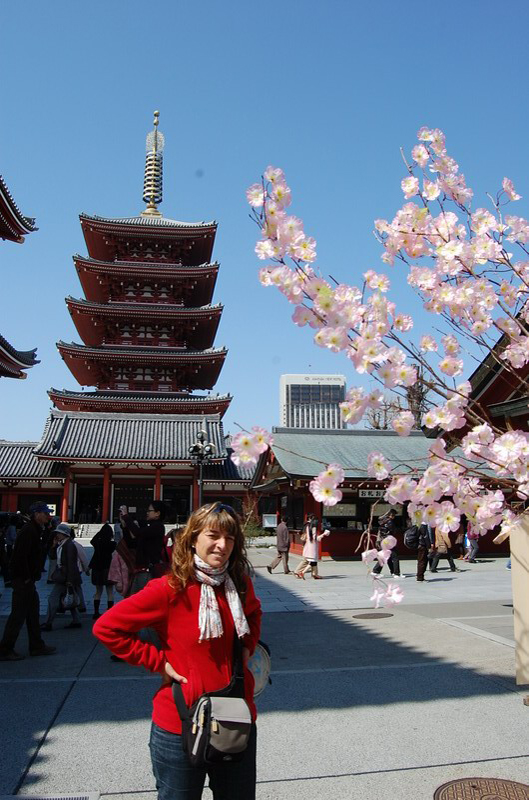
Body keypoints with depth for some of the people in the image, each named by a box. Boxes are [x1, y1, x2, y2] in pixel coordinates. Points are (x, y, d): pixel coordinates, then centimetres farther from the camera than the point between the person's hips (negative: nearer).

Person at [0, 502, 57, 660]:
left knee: (33, 612, 15)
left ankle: (37, 646, 24)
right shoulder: (29, 531, -17)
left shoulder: (34, 530, 14)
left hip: (27, 580, 10)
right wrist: (27, 578, -19)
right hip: (23, 580, -10)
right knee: (18, 615, -4)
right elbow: (21, 556, -25)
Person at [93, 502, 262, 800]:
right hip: (180, 728, -4)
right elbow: (106, 628, -14)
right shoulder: (170, 589, -19)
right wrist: (158, 662, -14)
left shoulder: (240, 584, -3)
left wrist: (248, 646, 4)